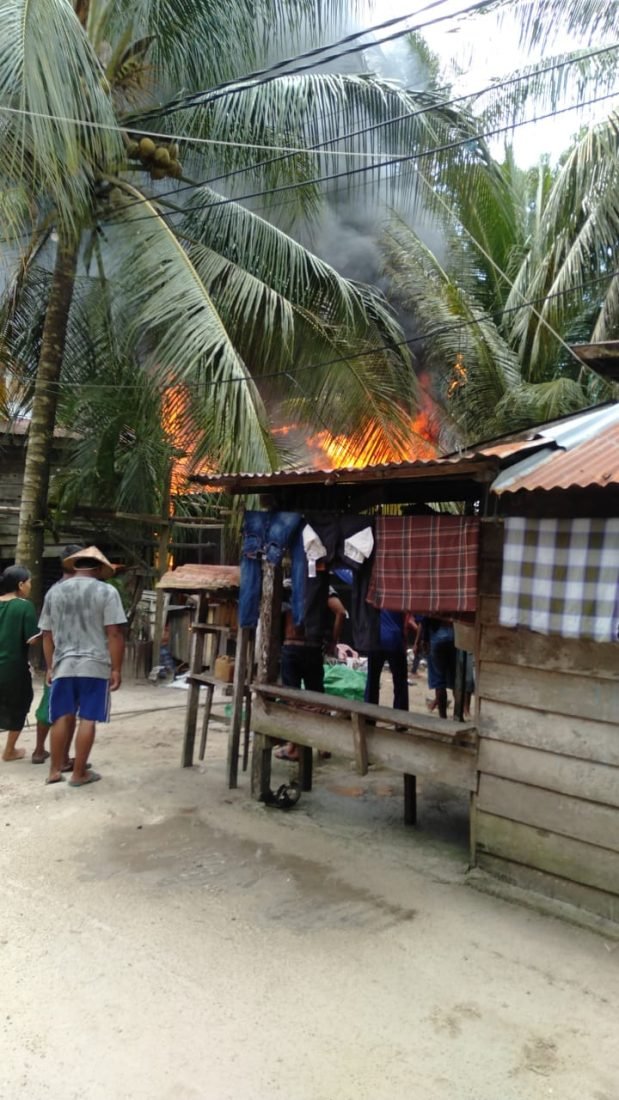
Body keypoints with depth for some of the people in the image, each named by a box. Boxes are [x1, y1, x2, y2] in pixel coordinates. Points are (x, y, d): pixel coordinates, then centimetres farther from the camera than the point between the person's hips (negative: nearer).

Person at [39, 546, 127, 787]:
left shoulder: (54, 592, 9)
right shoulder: (106, 592, -4)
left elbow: (47, 634, 12)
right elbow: (114, 634, -10)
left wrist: (50, 666, 20)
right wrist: (116, 669, -6)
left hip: (63, 665, 4)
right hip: (95, 665, -4)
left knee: (62, 718, 12)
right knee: (88, 719, 3)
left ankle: (55, 771, 20)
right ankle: (79, 773, 9)